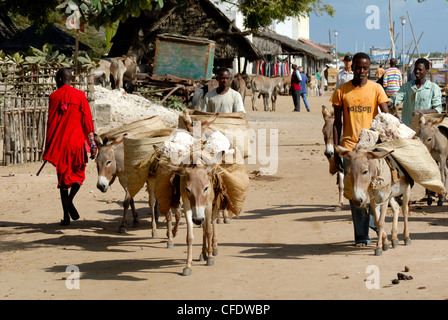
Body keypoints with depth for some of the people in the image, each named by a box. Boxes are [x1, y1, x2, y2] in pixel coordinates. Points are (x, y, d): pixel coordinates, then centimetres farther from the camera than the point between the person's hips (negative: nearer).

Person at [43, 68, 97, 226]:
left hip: (59, 142, 0)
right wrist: (92, 143, 0)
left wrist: (48, 146, 6)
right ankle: (70, 198, -20)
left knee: (63, 177, 8)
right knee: (78, 174, 12)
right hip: (77, 141, 0)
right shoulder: (80, 95, 1)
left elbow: (50, 122, 1)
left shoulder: (54, 96, 0)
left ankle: (66, 216, 4)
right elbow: (87, 120, -2)